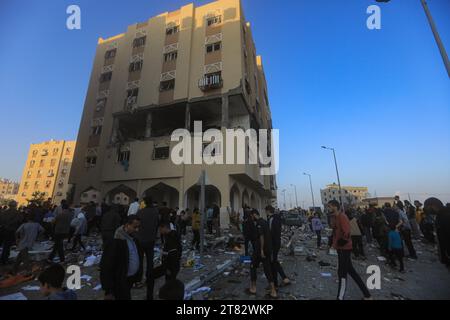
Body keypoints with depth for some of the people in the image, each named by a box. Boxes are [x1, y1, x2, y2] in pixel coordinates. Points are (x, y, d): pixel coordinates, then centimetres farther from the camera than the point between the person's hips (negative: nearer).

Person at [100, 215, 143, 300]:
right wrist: (108, 291, -16)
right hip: (120, 283, -7)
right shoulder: (115, 243, -24)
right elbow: (106, 268, -20)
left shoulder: (134, 239, 0)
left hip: (130, 279, 7)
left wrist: (137, 276, 14)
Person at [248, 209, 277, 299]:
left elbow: (261, 237, -23)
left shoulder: (259, 223, -17)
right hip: (268, 249, 8)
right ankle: (273, 292, 15)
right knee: (268, 269, 13)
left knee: (253, 267, 10)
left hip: (260, 250, -8)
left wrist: (261, 250, -20)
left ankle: (253, 289, 22)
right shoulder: (264, 221, 11)